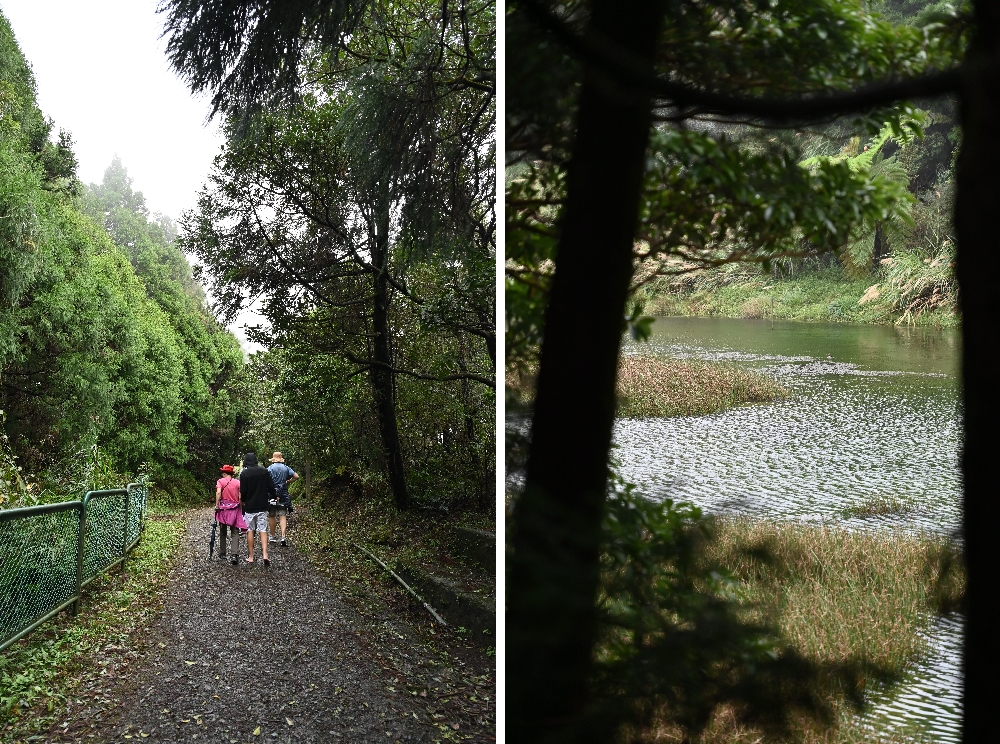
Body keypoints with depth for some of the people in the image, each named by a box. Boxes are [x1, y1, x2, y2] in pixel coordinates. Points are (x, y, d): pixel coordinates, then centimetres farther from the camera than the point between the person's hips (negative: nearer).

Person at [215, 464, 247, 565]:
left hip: (223, 508, 0)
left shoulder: (220, 481, -1)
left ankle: (222, 554, 25)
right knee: (235, 533, -2)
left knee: (223, 532, 16)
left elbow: (218, 493, -16)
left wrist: (217, 505, -13)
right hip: (235, 509, 1)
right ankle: (234, 555, -17)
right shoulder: (238, 482, 4)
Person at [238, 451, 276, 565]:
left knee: (250, 530, 9)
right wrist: (274, 496, 22)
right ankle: (265, 555, -11)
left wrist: (243, 501, 11)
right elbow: (271, 487, 2)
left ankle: (250, 556, 11)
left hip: (249, 506, -2)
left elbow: (243, 492, -9)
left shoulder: (244, 473, -9)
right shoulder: (265, 472, -1)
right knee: (263, 530, 4)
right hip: (262, 506, 2)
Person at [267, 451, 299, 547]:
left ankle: (273, 536, 17)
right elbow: (296, 476, 1)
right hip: (283, 495, 2)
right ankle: (283, 536, -15)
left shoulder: (270, 468, -5)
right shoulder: (286, 468, 4)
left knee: (271, 515, 11)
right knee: (283, 515, 1)